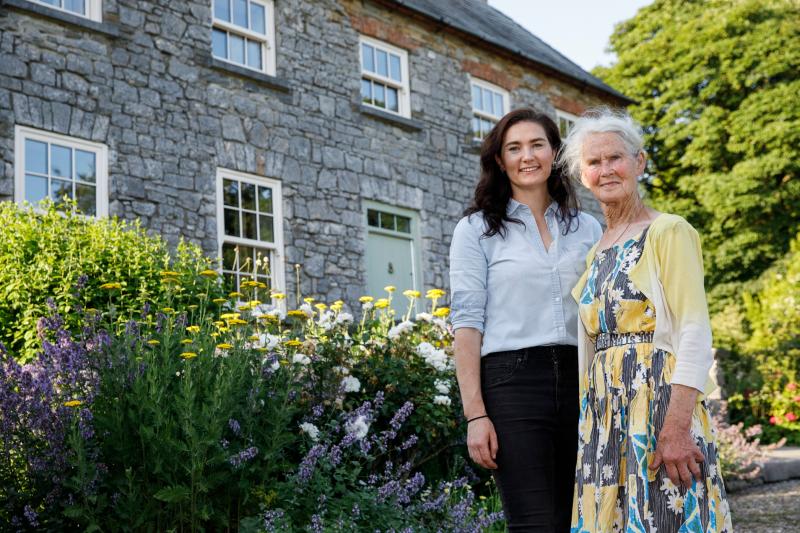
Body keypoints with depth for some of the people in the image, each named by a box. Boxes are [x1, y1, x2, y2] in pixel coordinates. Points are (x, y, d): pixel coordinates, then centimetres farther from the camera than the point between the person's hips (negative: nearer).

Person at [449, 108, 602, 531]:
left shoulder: (587, 228, 15)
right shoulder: (477, 229, 5)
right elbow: (467, 323, -3)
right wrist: (475, 414, -12)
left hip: (579, 381, 4)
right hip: (513, 381, -4)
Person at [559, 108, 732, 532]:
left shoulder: (667, 232, -5)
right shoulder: (597, 253, 16)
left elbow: (695, 333, -13)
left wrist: (677, 426, -20)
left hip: (659, 397, -7)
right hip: (605, 408, 7)